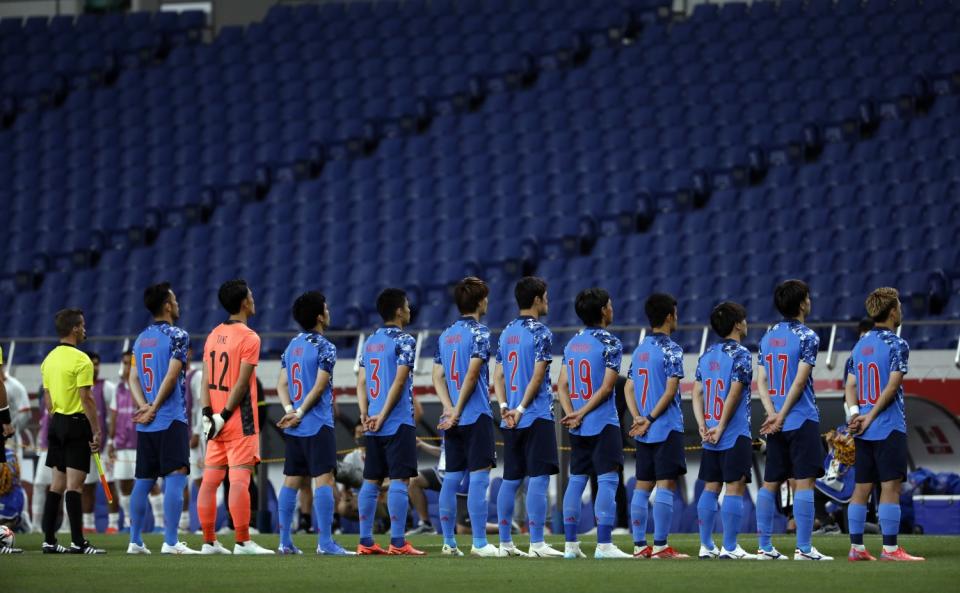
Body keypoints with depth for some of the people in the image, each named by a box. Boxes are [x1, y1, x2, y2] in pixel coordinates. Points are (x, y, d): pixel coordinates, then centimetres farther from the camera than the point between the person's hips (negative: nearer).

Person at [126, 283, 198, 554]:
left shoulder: (141, 339, 15)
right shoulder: (177, 336, -6)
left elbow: (134, 378, 8)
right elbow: (172, 375, -13)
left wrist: (145, 406, -5)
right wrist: (154, 409, -9)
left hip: (146, 423, 7)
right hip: (171, 420, -7)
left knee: (143, 481, 11)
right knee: (175, 478, -9)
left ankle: (135, 542, 12)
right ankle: (170, 542, -16)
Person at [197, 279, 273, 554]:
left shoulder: (214, 335, 11)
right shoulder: (249, 337, -10)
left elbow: (206, 379, 6)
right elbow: (241, 382, -16)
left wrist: (208, 414, 1)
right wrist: (224, 416, -14)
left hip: (216, 420, 7)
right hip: (240, 421, -7)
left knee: (210, 479, 7)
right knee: (239, 478, -9)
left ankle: (209, 542, 10)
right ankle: (243, 542, -10)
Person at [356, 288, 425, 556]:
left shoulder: (370, 342, 15)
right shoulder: (404, 341, -7)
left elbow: (361, 382, 10)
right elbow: (399, 380, -14)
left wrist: (365, 414, 3)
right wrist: (382, 416, -12)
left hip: (373, 424, 7)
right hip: (399, 423, -7)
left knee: (371, 481, 8)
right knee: (400, 480, -7)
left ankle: (366, 541, 9)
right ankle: (397, 542, -11)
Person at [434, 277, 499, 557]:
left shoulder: (446, 335, 13)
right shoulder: (479, 332, -8)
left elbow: (438, 377, 7)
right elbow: (472, 374, -15)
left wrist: (450, 408, -3)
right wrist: (457, 411, -10)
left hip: (453, 421, 7)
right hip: (476, 417, -7)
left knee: (451, 478, 9)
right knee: (479, 477, -6)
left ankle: (449, 542, 12)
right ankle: (479, 542, -9)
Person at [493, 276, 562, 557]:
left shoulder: (507, 332, 14)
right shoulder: (540, 332, -8)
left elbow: (498, 375, 10)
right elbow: (538, 375, -14)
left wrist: (505, 406, 1)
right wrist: (521, 409, -11)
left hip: (511, 419, 7)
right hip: (537, 417, -7)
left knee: (511, 480, 10)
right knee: (538, 478, -7)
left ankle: (505, 543, 12)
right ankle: (536, 543, -11)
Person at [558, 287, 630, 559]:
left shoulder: (572, 343, 12)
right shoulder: (610, 343, -9)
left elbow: (562, 385, 8)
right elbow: (607, 387, -14)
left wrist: (571, 413, -3)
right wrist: (582, 414, -10)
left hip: (578, 428, 7)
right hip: (603, 424, -7)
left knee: (576, 480, 10)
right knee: (607, 480, -6)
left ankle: (570, 544, 11)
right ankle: (604, 544, -12)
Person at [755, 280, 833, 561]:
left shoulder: (768, 337, 12)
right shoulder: (807, 336, -8)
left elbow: (761, 381, 6)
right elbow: (799, 382, -14)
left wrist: (772, 414, -3)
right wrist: (782, 416, -11)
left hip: (775, 424, 7)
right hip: (802, 421, -7)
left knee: (770, 483, 10)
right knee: (804, 482, -6)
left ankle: (765, 547, 12)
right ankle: (804, 548, -10)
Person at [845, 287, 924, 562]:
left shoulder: (860, 345, 14)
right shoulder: (896, 344, -8)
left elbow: (850, 385, 8)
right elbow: (892, 387, -15)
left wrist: (855, 413, -5)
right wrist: (870, 417, -11)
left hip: (863, 432, 7)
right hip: (889, 427, -7)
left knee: (862, 487, 9)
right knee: (891, 486, -5)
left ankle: (856, 547, 9)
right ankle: (890, 548, -7)